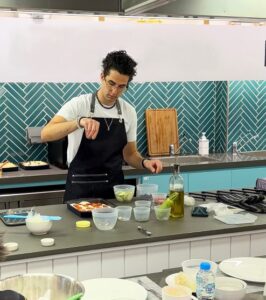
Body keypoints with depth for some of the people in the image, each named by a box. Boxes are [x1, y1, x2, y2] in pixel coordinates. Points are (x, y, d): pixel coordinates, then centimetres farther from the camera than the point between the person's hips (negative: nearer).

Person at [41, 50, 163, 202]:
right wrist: (79, 122, -38)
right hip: (80, 190, -3)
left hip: (114, 189, 4)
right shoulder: (79, 105, -10)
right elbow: (45, 134, -23)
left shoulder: (129, 112, 3)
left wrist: (144, 162, -9)